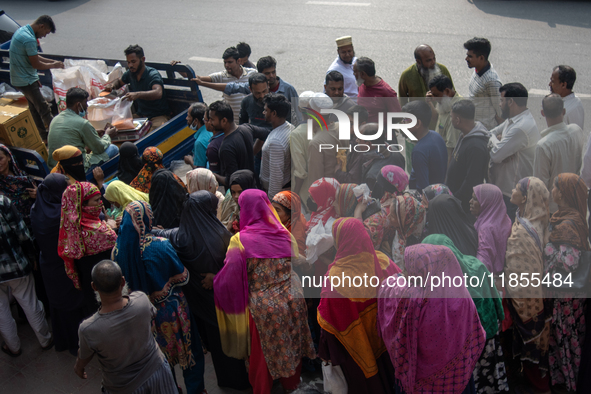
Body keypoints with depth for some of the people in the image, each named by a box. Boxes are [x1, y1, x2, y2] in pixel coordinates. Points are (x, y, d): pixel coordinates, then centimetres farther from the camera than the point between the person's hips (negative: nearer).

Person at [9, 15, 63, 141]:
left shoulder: (21, 30, 8)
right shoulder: (29, 39, -26)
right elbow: (36, 64, -21)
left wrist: (52, 61, 11)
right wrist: (53, 65, -7)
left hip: (19, 78, 11)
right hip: (26, 81, -11)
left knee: (35, 109, 18)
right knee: (44, 110, -6)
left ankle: (44, 137, 27)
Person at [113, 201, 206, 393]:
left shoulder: (118, 250, -15)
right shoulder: (160, 245, -27)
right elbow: (182, 276, -15)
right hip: (170, 310, -4)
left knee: (161, 353, 24)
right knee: (188, 349, 18)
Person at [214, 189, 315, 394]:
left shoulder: (240, 241, -16)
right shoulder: (285, 234, -4)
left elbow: (230, 280, -13)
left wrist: (213, 281, 5)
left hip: (263, 307, -4)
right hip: (293, 302, 4)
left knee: (262, 352, 17)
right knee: (292, 344, 23)